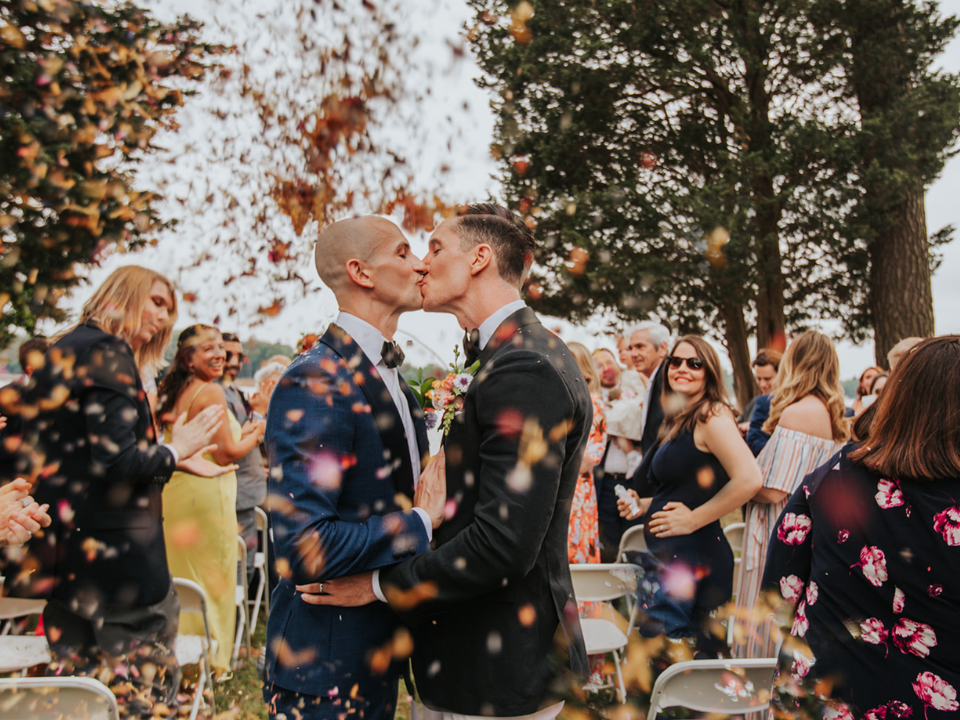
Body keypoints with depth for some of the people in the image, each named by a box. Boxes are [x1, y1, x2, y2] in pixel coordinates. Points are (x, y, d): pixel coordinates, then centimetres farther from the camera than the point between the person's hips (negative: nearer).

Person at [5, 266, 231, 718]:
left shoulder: (67, 349, 16)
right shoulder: (106, 351, -14)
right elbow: (116, 458, -23)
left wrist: (176, 459, 19)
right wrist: (174, 452, -6)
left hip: (66, 555, 10)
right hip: (111, 556, -10)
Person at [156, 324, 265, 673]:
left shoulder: (174, 392, 11)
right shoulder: (211, 392, -15)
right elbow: (226, 454, -16)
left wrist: (240, 432, 20)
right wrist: (256, 434, 0)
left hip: (175, 488, 8)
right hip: (206, 491, -8)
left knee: (182, 578, 19)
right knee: (212, 579, 5)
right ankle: (211, 660, 15)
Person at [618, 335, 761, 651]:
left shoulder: (712, 414, -13)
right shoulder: (679, 421, 15)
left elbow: (749, 480, -25)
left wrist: (693, 519, -17)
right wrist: (643, 505, 8)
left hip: (694, 557, -9)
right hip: (670, 556, 9)